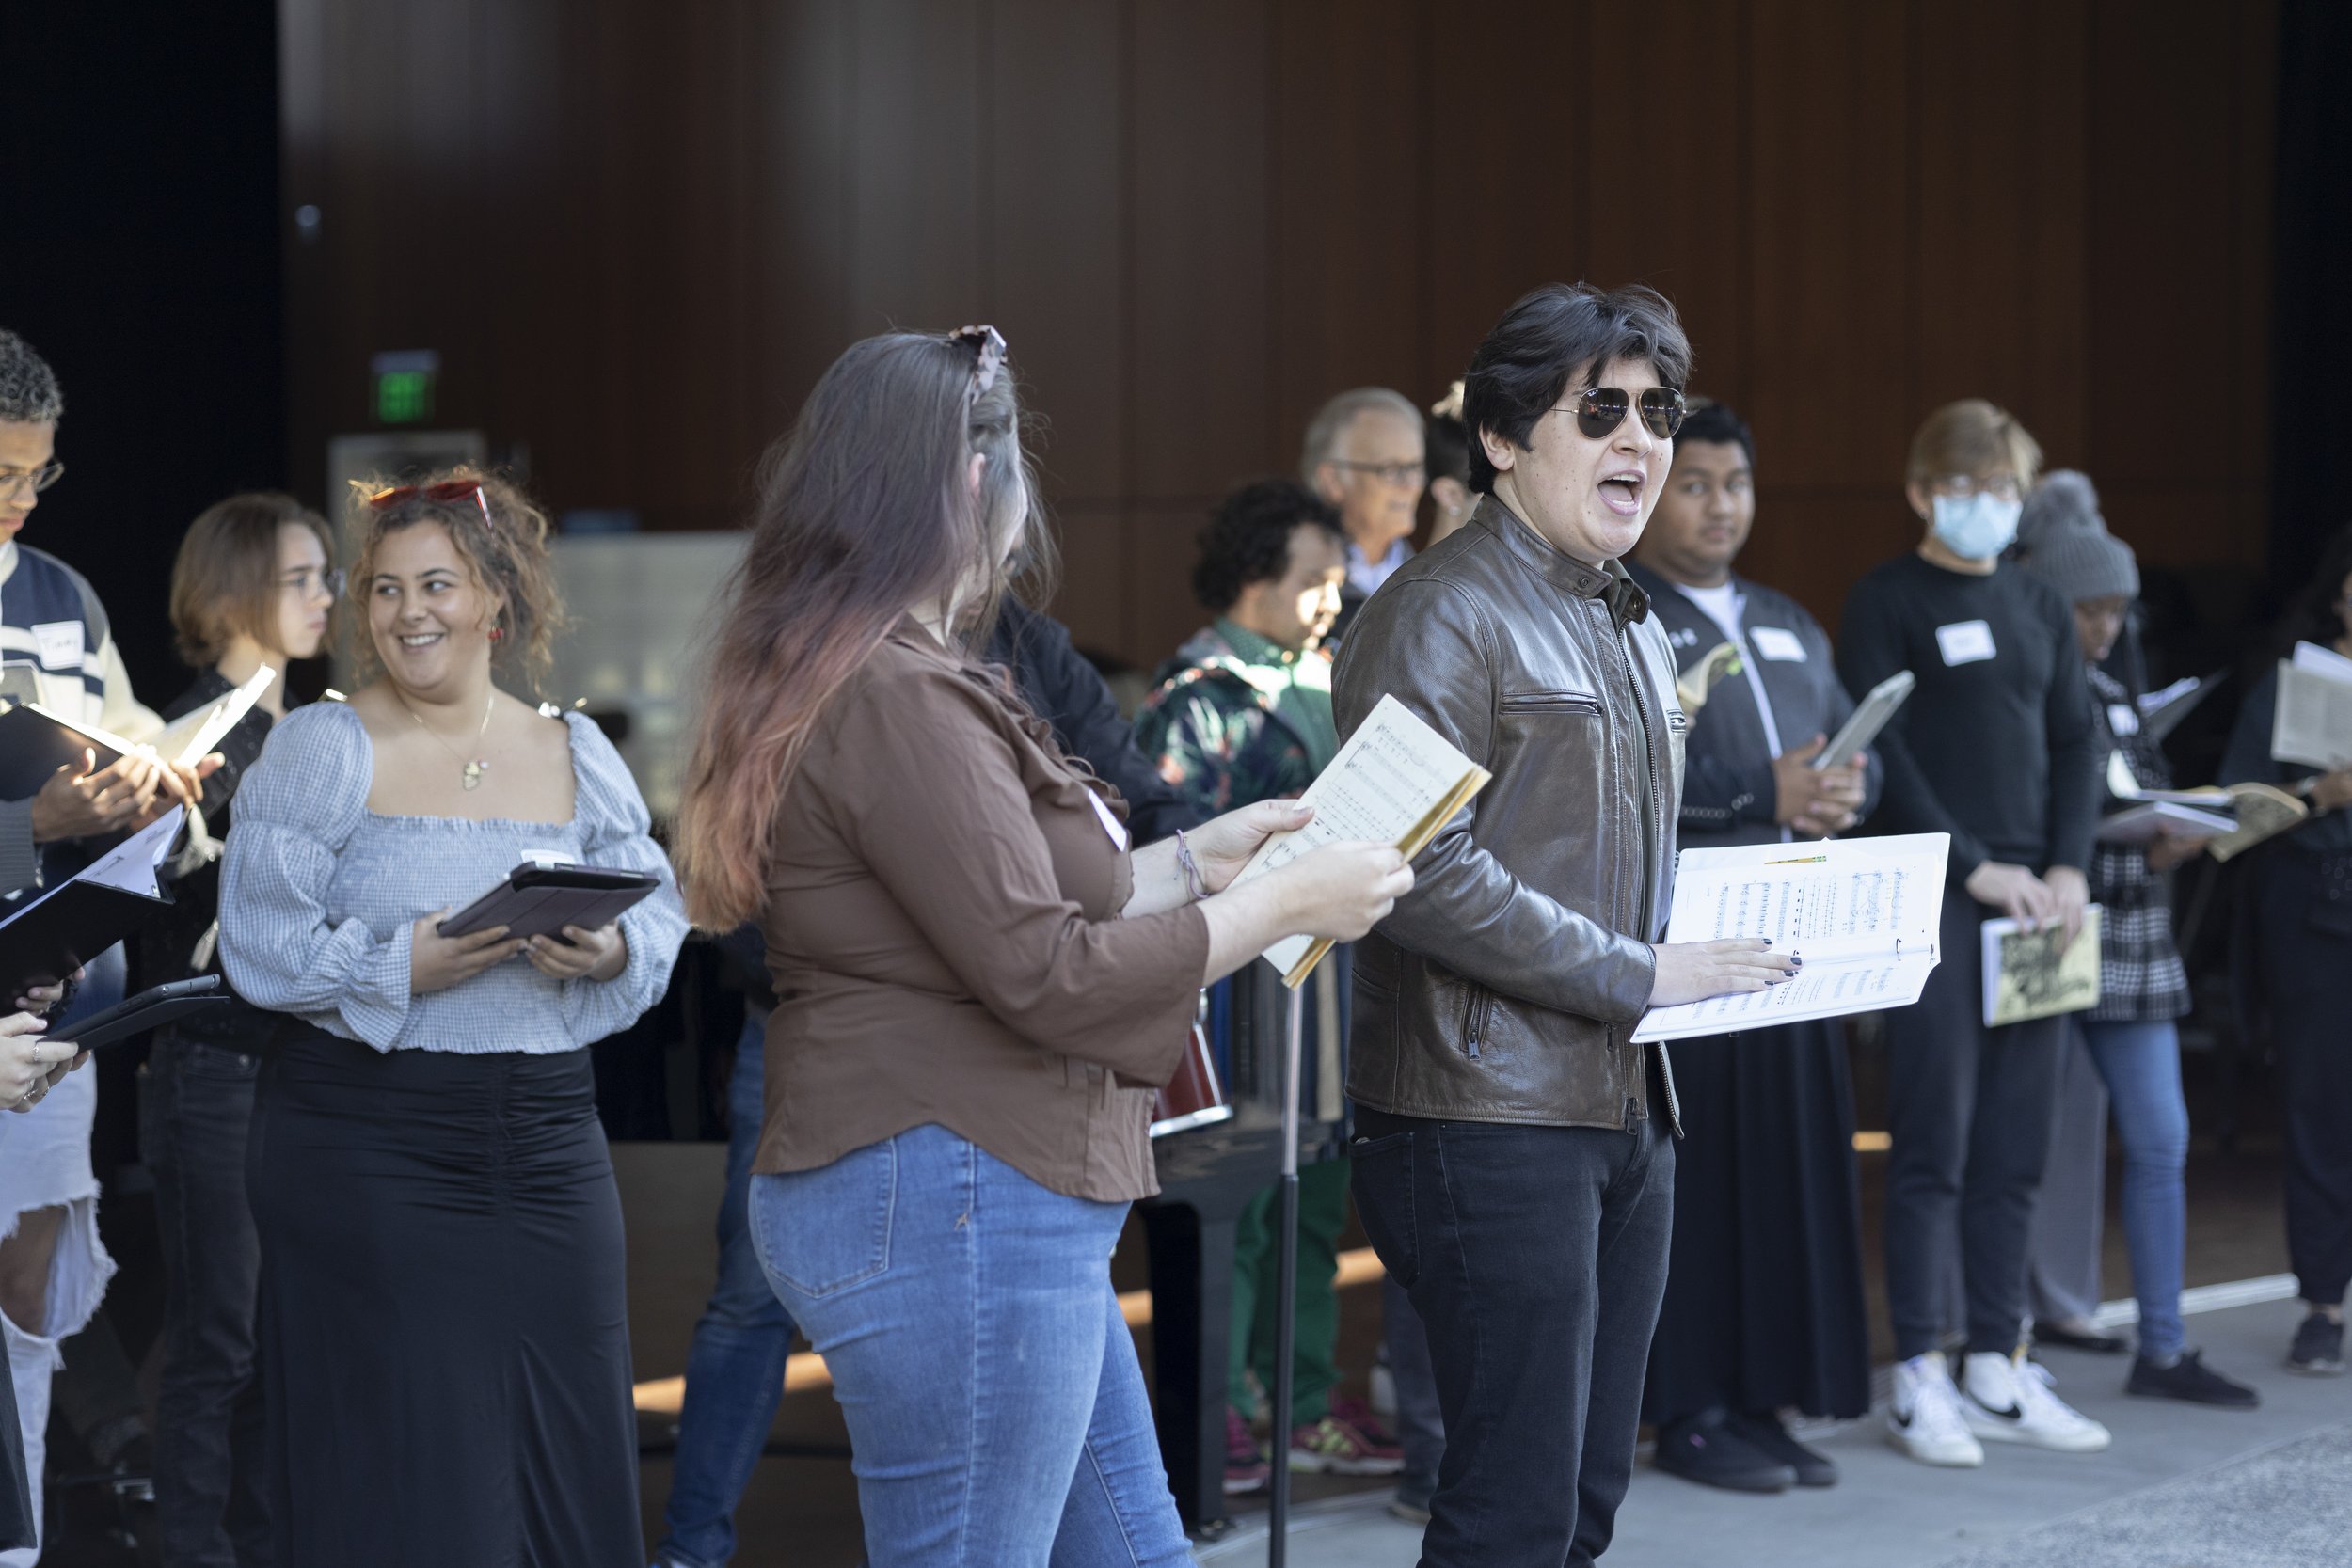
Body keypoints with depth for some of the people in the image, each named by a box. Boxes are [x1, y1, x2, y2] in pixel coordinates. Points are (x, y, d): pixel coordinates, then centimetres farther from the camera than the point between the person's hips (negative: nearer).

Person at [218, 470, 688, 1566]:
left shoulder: (575, 755, 11)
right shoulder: (320, 750, -1)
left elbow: (658, 911, 10)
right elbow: (260, 942, -8)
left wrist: (610, 954, -12)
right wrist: (402, 971, -22)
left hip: (547, 1139, 4)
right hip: (365, 1139, -4)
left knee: (568, 1473, 6)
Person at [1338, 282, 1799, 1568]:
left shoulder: (1630, 627, 20)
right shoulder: (1442, 617, -10)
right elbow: (1426, 871, -20)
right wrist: (1636, 976, -17)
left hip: (1626, 1111, 9)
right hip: (1492, 1114, -9)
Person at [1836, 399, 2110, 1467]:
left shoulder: (2041, 610, 16)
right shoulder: (1886, 602, -2)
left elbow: (2074, 744, 14)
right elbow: (1880, 750, -10)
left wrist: (2067, 869, -1)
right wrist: (1975, 866, -15)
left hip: (2029, 904, 6)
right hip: (1931, 900, -6)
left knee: (2015, 1147, 7)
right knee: (1935, 1142, -5)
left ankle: (1997, 1369, 13)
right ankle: (1918, 1379, -1)